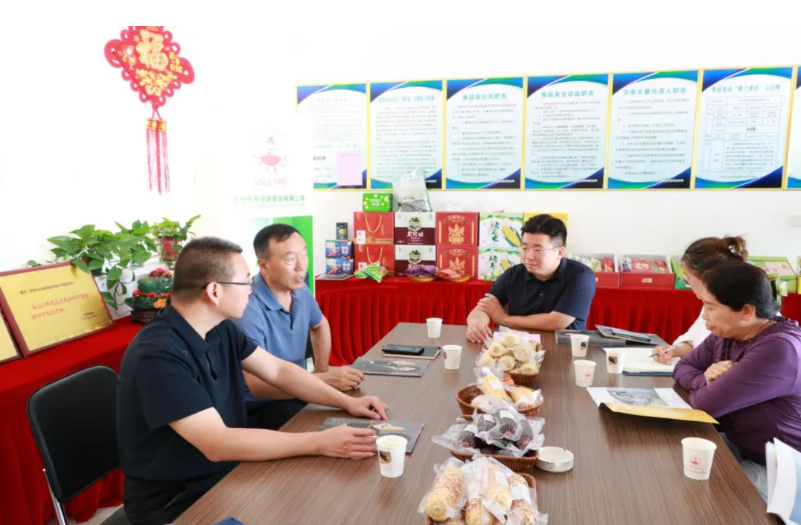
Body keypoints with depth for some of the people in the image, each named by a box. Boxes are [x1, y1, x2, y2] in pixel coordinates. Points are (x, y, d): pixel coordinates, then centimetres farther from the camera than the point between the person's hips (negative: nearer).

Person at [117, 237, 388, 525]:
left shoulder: (220, 329, -1)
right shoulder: (158, 355, -28)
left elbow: (278, 371, 6)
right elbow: (218, 444, -31)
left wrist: (346, 402, -5)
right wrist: (319, 443, -31)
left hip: (226, 473, 7)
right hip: (172, 502, -7)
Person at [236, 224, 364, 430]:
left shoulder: (299, 290, 0)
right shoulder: (248, 309, -25)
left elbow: (319, 325, 22)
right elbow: (257, 385, -28)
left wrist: (322, 370, 9)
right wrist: (325, 380, -30)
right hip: (259, 407, -7)